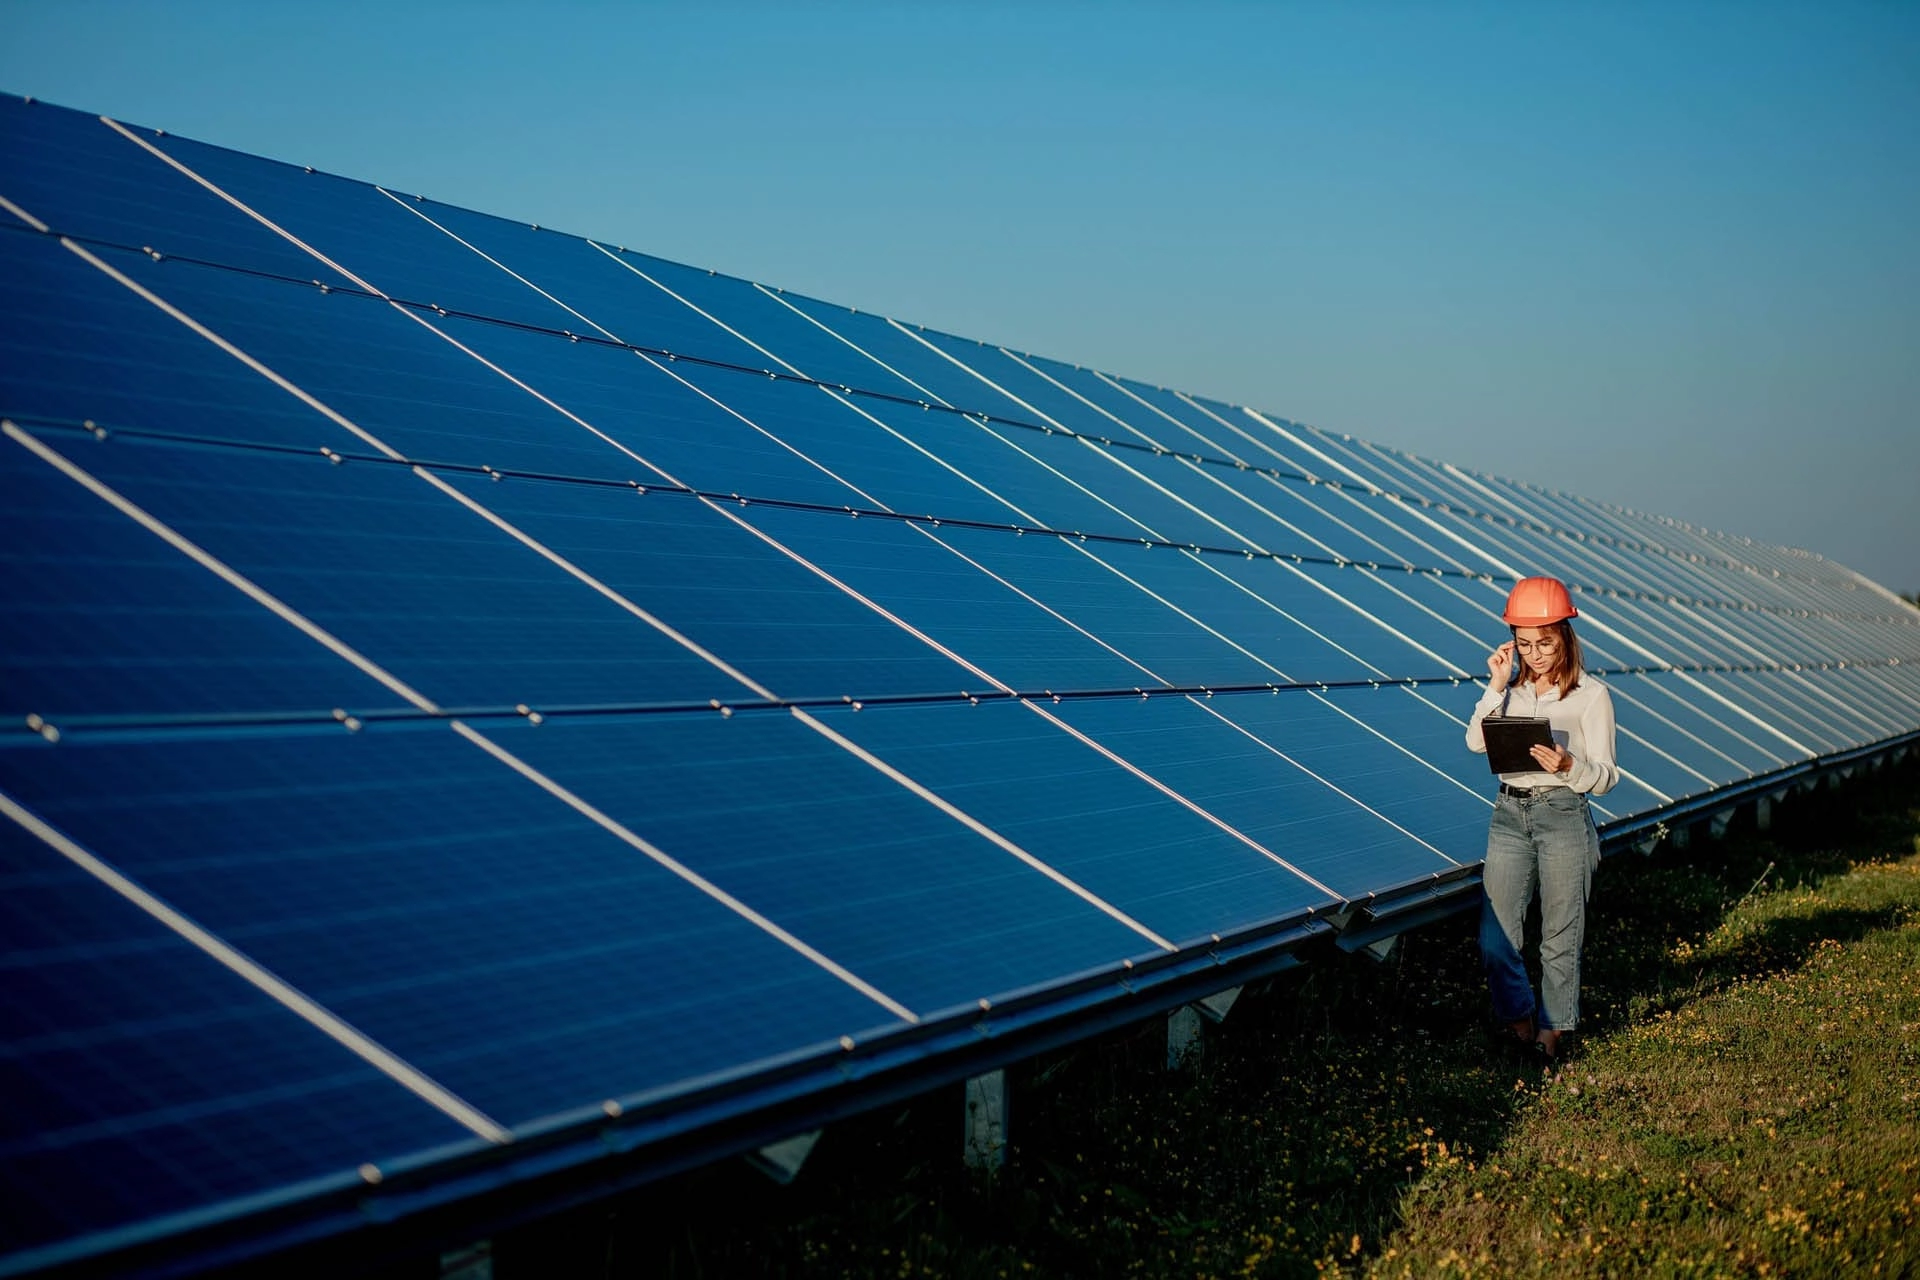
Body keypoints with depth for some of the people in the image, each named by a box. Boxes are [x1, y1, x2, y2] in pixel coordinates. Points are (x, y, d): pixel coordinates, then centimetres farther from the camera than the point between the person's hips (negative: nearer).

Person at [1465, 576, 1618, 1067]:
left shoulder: (1590, 694, -2)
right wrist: (1497, 686, -7)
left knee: (1560, 935, 4)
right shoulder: (1512, 690, 10)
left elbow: (1605, 778, -5)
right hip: (1510, 813, 4)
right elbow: (1477, 742, -4)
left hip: (1563, 814, -4)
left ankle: (1553, 1031, 17)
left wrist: (1568, 765, -24)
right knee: (1494, 935, 0)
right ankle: (1519, 1021, 19)